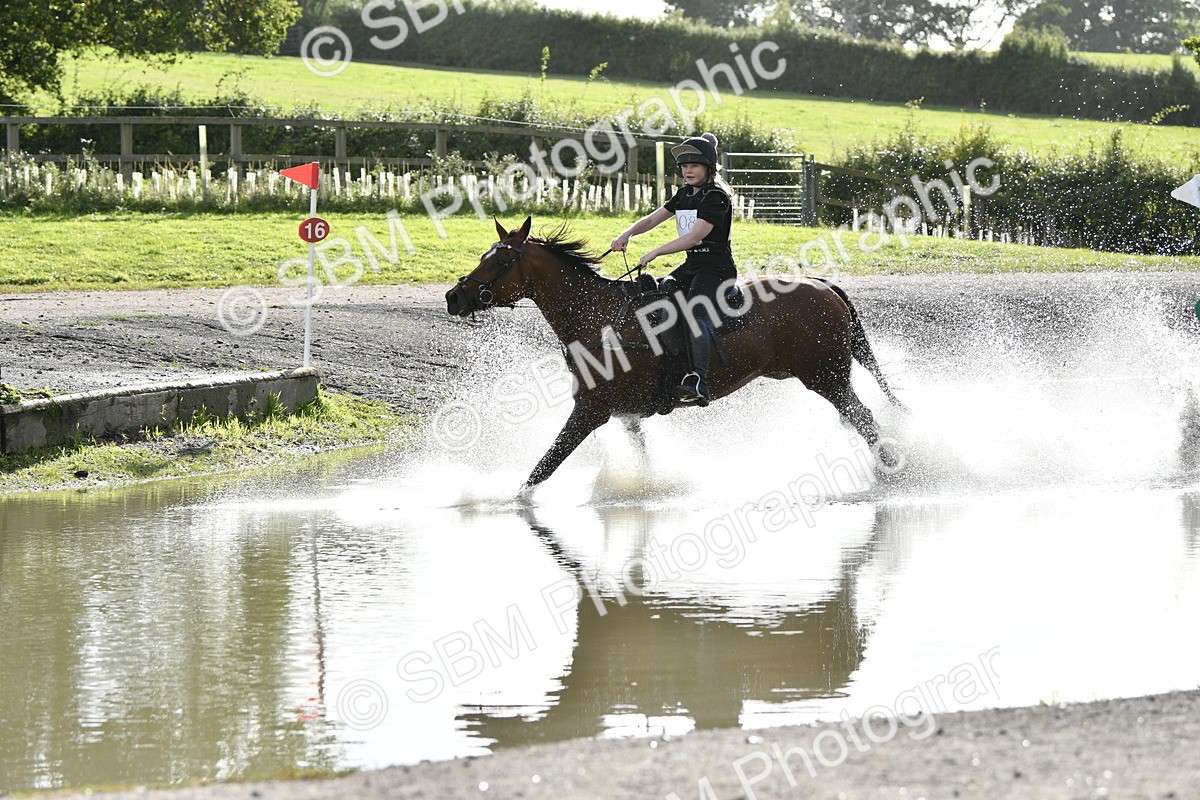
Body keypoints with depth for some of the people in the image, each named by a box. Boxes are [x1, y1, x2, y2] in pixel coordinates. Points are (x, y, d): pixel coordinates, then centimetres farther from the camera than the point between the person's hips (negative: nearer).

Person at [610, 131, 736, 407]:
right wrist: (628, 234, -5)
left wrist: (656, 252, -27)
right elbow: (653, 219, 15)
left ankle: (699, 383, -42)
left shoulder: (716, 196, -12)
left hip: (716, 268, -10)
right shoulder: (685, 194, 15)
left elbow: (695, 235, -23)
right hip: (692, 265, 10)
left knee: (695, 313, -32)